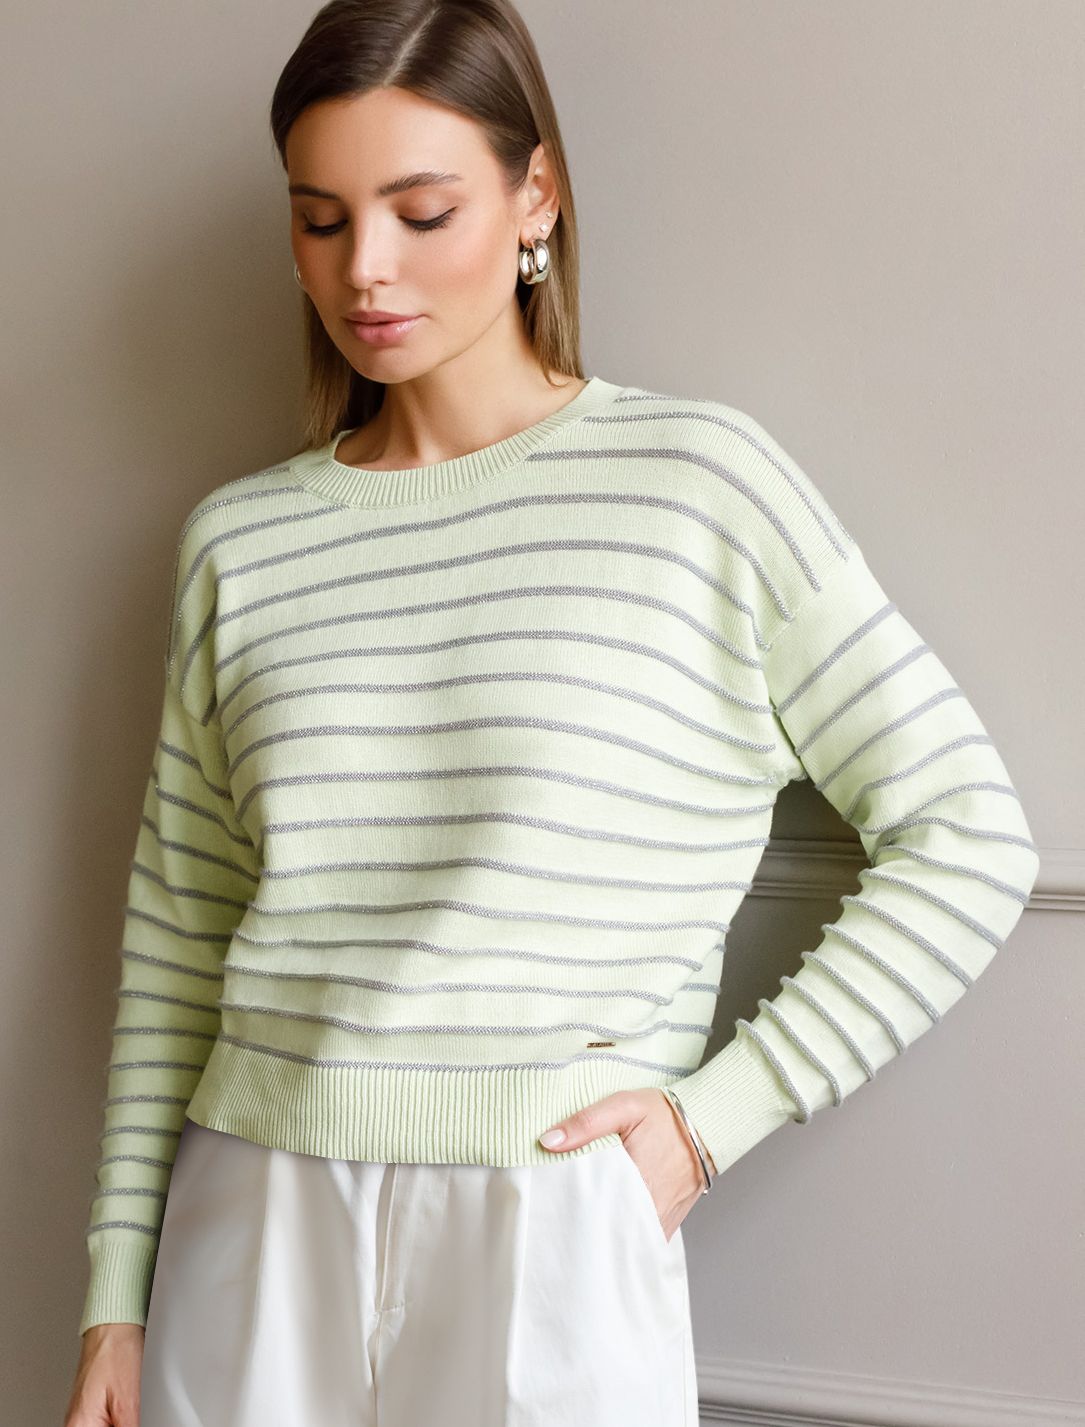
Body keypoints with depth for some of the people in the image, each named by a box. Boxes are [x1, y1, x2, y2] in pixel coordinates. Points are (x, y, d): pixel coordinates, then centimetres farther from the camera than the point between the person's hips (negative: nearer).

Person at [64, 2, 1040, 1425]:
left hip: (550, 1248, -3)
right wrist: (117, 1297, 7)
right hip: (250, 1246, 3)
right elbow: (175, 943, 9)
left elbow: (969, 840, -3)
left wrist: (717, 1110, -7)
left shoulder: (703, 481, -4)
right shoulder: (240, 539, 6)